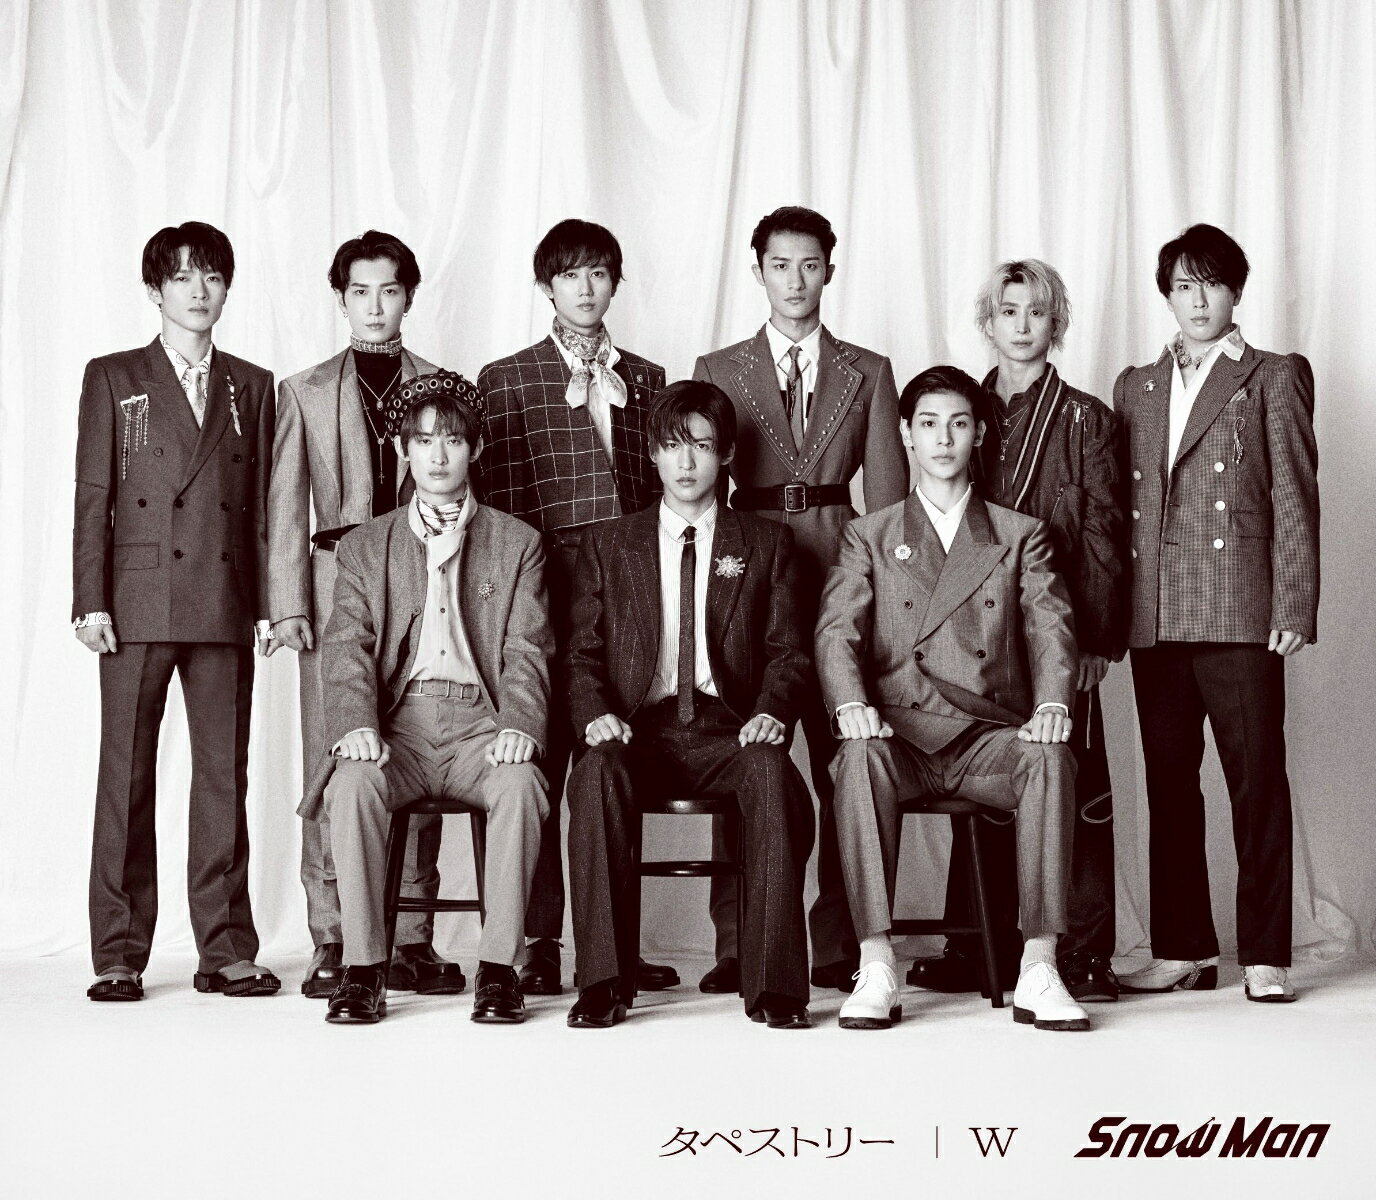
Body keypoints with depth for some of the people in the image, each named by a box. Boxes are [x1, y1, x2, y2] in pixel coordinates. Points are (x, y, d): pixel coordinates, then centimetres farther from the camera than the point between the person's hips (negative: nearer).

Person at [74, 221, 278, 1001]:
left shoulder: (251, 386, 14)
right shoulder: (113, 379, 8)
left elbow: (262, 503, 11)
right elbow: (92, 498, 3)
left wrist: (269, 602, 4)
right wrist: (90, 602, -5)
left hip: (224, 609, 2)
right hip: (138, 605, -2)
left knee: (224, 775, 3)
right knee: (127, 776, -1)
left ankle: (227, 950, 8)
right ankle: (120, 955, 5)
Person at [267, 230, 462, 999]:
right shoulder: (307, 392, 12)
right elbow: (286, 506, 8)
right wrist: (288, 606, -2)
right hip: (337, 587, 0)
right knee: (332, 762, -3)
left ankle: (412, 940, 4)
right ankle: (332, 943, 1)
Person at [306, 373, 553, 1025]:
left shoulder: (517, 544, 16)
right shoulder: (365, 545, 18)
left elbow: (527, 650, 6)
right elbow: (347, 646, 5)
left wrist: (518, 726, -14)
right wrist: (355, 724, -15)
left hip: (479, 723, 0)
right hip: (396, 723, 1)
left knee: (521, 784, -33)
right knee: (354, 783, -32)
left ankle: (498, 969, -23)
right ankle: (363, 969, -22)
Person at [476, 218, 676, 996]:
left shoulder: (646, 379, 17)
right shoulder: (507, 380, 8)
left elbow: (660, 486, 16)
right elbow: (495, 496, 2)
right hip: (544, 592, -2)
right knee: (540, 764, -4)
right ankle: (539, 943, 2)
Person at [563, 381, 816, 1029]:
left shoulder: (766, 543, 17)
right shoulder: (608, 545, 18)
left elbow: (787, 650, 9)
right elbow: (583, 652, 11)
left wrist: (773, 712, -11)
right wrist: (596, 713, -10)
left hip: (728, 731, 0)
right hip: (638, 731, 1)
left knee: (771, 770, -34)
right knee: (598, 773, -34)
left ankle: (774, 986, -30)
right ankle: (604, 982, -28)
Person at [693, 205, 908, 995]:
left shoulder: (868, 374, 13)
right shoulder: (717, 372, 12)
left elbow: (887, 492, 9)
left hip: (841, 571, 1)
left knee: (843, 766, -1)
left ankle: (839, 947, 6)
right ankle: (737, 948, 3)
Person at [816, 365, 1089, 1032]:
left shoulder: (1022, 536, 18)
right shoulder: (867, 536, 17)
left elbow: (1050, 626, 3)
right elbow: (836, 630, 2)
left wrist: (1053, 703, -19)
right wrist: (852, 705, -20)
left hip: (989, 734, 0)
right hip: (899, 732, 0)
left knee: (1052, 758, -33)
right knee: (860, 757, -35)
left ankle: (1038, 973, -30)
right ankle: (875, 969, -33)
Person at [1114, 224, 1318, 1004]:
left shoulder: (1274, 378, 6)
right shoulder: (1136, 387, 18)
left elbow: (1294, 500, 0)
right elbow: (1121, 503, 15)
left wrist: (1295, 609, -8)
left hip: (1239, 614, -4)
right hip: (1155, 615, 4)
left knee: (1257, 780, -3)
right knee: (1169, 784, 7)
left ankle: (1267, 956, 3)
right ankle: (1184, 948, 15)